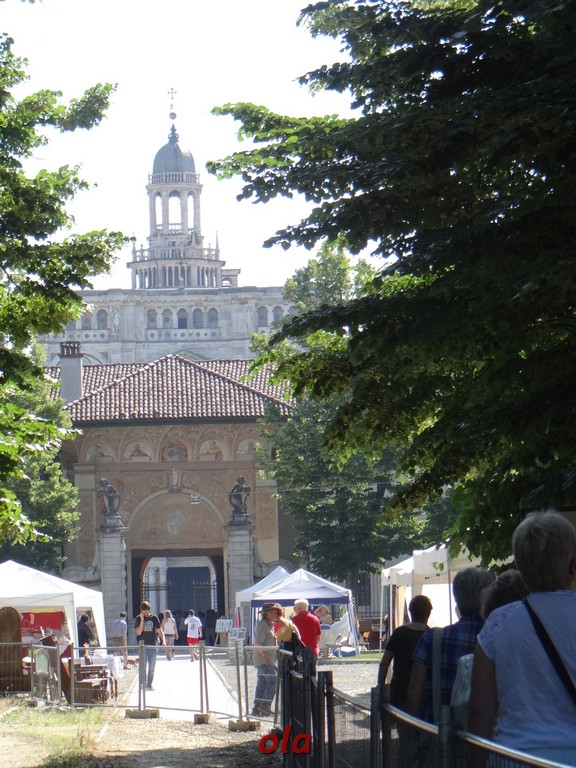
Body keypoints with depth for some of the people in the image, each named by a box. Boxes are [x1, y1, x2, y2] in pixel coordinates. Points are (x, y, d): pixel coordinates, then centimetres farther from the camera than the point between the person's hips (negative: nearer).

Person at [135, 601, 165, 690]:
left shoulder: (154, 618, 4)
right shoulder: (138, 618, 1)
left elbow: (159, 630, 7)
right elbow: (138, 632, -9)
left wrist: (163, 641, -8)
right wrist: (142, 620, -14)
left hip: (153, 645, 1)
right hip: (143, 645, -1)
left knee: (151, 667, 3)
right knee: (143, 666, -2)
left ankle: (149, 685, 11)